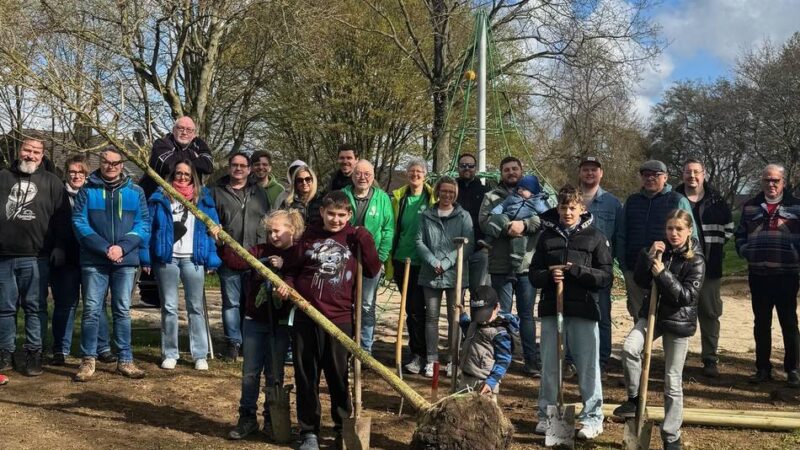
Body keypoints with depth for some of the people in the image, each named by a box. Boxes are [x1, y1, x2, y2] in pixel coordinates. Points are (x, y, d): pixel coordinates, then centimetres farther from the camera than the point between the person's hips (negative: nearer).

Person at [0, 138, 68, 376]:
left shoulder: (51, 182, 8)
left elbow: (62, 217, 5)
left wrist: (59, 246, -4)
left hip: (36, 257, -2)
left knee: (35, 307, 2)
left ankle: (34, 354, 7)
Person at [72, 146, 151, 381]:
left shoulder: (135, 192, 7)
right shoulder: (87, 190, 4)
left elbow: (143, 225, 2)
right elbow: (79, 223, -4)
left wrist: (122, 247, -13)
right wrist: (104, 248, -14)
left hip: (125, 261, 1)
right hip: (94, 260, -1)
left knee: (122, 311, 6)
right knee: (91, 310, 0)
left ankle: (125, 360, 11)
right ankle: (88, 360, 9)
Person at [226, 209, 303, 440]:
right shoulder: (261, 250, 3)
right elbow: (236, 261, -9)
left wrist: (282, 267, -27)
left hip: (280, 323, -3)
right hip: (254, 320, 3)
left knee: (274, 374, 7)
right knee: (250, 372, 6)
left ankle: (272, 419, 21)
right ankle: (247, 418, 17)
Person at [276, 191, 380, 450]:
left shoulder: (355, 238, 3)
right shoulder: (309, 236, 6)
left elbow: (373, 271, -3)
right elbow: (294, 269, 12)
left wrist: (365, 241, -11)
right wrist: (287, 284, -7)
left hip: (339, 319, -1)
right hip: (306, 317, 1)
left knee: (338, 376, 8)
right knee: (305, 376, 7)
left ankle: (344, 428, 25)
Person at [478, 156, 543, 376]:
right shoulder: (492, 196, 8)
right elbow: (484, 221, -8)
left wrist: (524, 224, -21)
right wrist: (507, 227, -22)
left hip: (527, 264, 1)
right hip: (501, 265, -1)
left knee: (527, 314, 9)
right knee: (502, 314, 7)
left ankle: (531, 360, 17)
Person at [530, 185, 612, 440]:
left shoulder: (595, 237, 4)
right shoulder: (547, 236, 11)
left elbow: (606, 276, -1)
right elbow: (534, 274, 11)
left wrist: (577, 270, -15)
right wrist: (549, 276, -11)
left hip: (584, 311, -2)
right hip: (552, 309, 3)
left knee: (588, 367, 1)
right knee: (549, 367, 9)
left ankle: (592, 418, 13)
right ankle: (547, 416, 21)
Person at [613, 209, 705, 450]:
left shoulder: (695, 259, -8)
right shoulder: (660, 250, 4)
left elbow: (689, 295, -16)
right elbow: (639, 280, 2)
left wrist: (663, 274, -24)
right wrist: (648, 256, -12)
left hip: (678, 321, -3)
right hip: (652, 313, 3)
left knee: (673, 382, 3)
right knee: (629, 347, -26)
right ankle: (634, 399, -6)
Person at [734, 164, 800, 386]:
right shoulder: (750, 206, 11)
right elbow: (740, 233, 17)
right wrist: (744, 250, 0)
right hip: (758, 275, 3)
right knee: (761, 323, 9)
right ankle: (763, 368, 19)